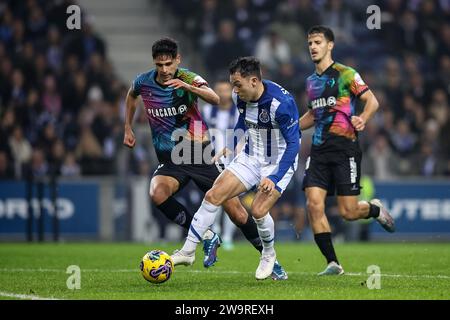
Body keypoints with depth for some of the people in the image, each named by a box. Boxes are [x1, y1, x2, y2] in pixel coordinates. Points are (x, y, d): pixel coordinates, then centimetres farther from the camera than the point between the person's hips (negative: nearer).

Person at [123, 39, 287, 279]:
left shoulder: (189, 79, -12)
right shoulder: (144, 82, -2)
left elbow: (215, 99, -32)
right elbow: (131, 95, 24)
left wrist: (187, 86, -48)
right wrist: (128, 129, 20)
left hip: (201, 155, -2)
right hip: (170, 161, 2)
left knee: (236, 212, -4)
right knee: (157, 194, -31)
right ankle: (207, 237, -15)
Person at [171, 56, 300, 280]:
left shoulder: (281, 102, -29)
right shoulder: (240, 97, -7)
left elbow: (293, 144, -27)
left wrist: (274, 178, -35)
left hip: (279, 163, -6)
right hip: (250, 158, 6)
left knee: (258, 210, -21)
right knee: (214, 195, -6)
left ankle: (268, 255, 9)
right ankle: (187, 252, 2)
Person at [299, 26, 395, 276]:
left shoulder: (345, 74, -4)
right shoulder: (311, 81, 16)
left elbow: (372, 101, -6)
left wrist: (363, 119, -25)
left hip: (344, 149, -6)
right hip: (319, 151, 6)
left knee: (348, 212, -7)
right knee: (314, 205, -11)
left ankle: (375, 209, 28)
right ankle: (333, 263, -5)